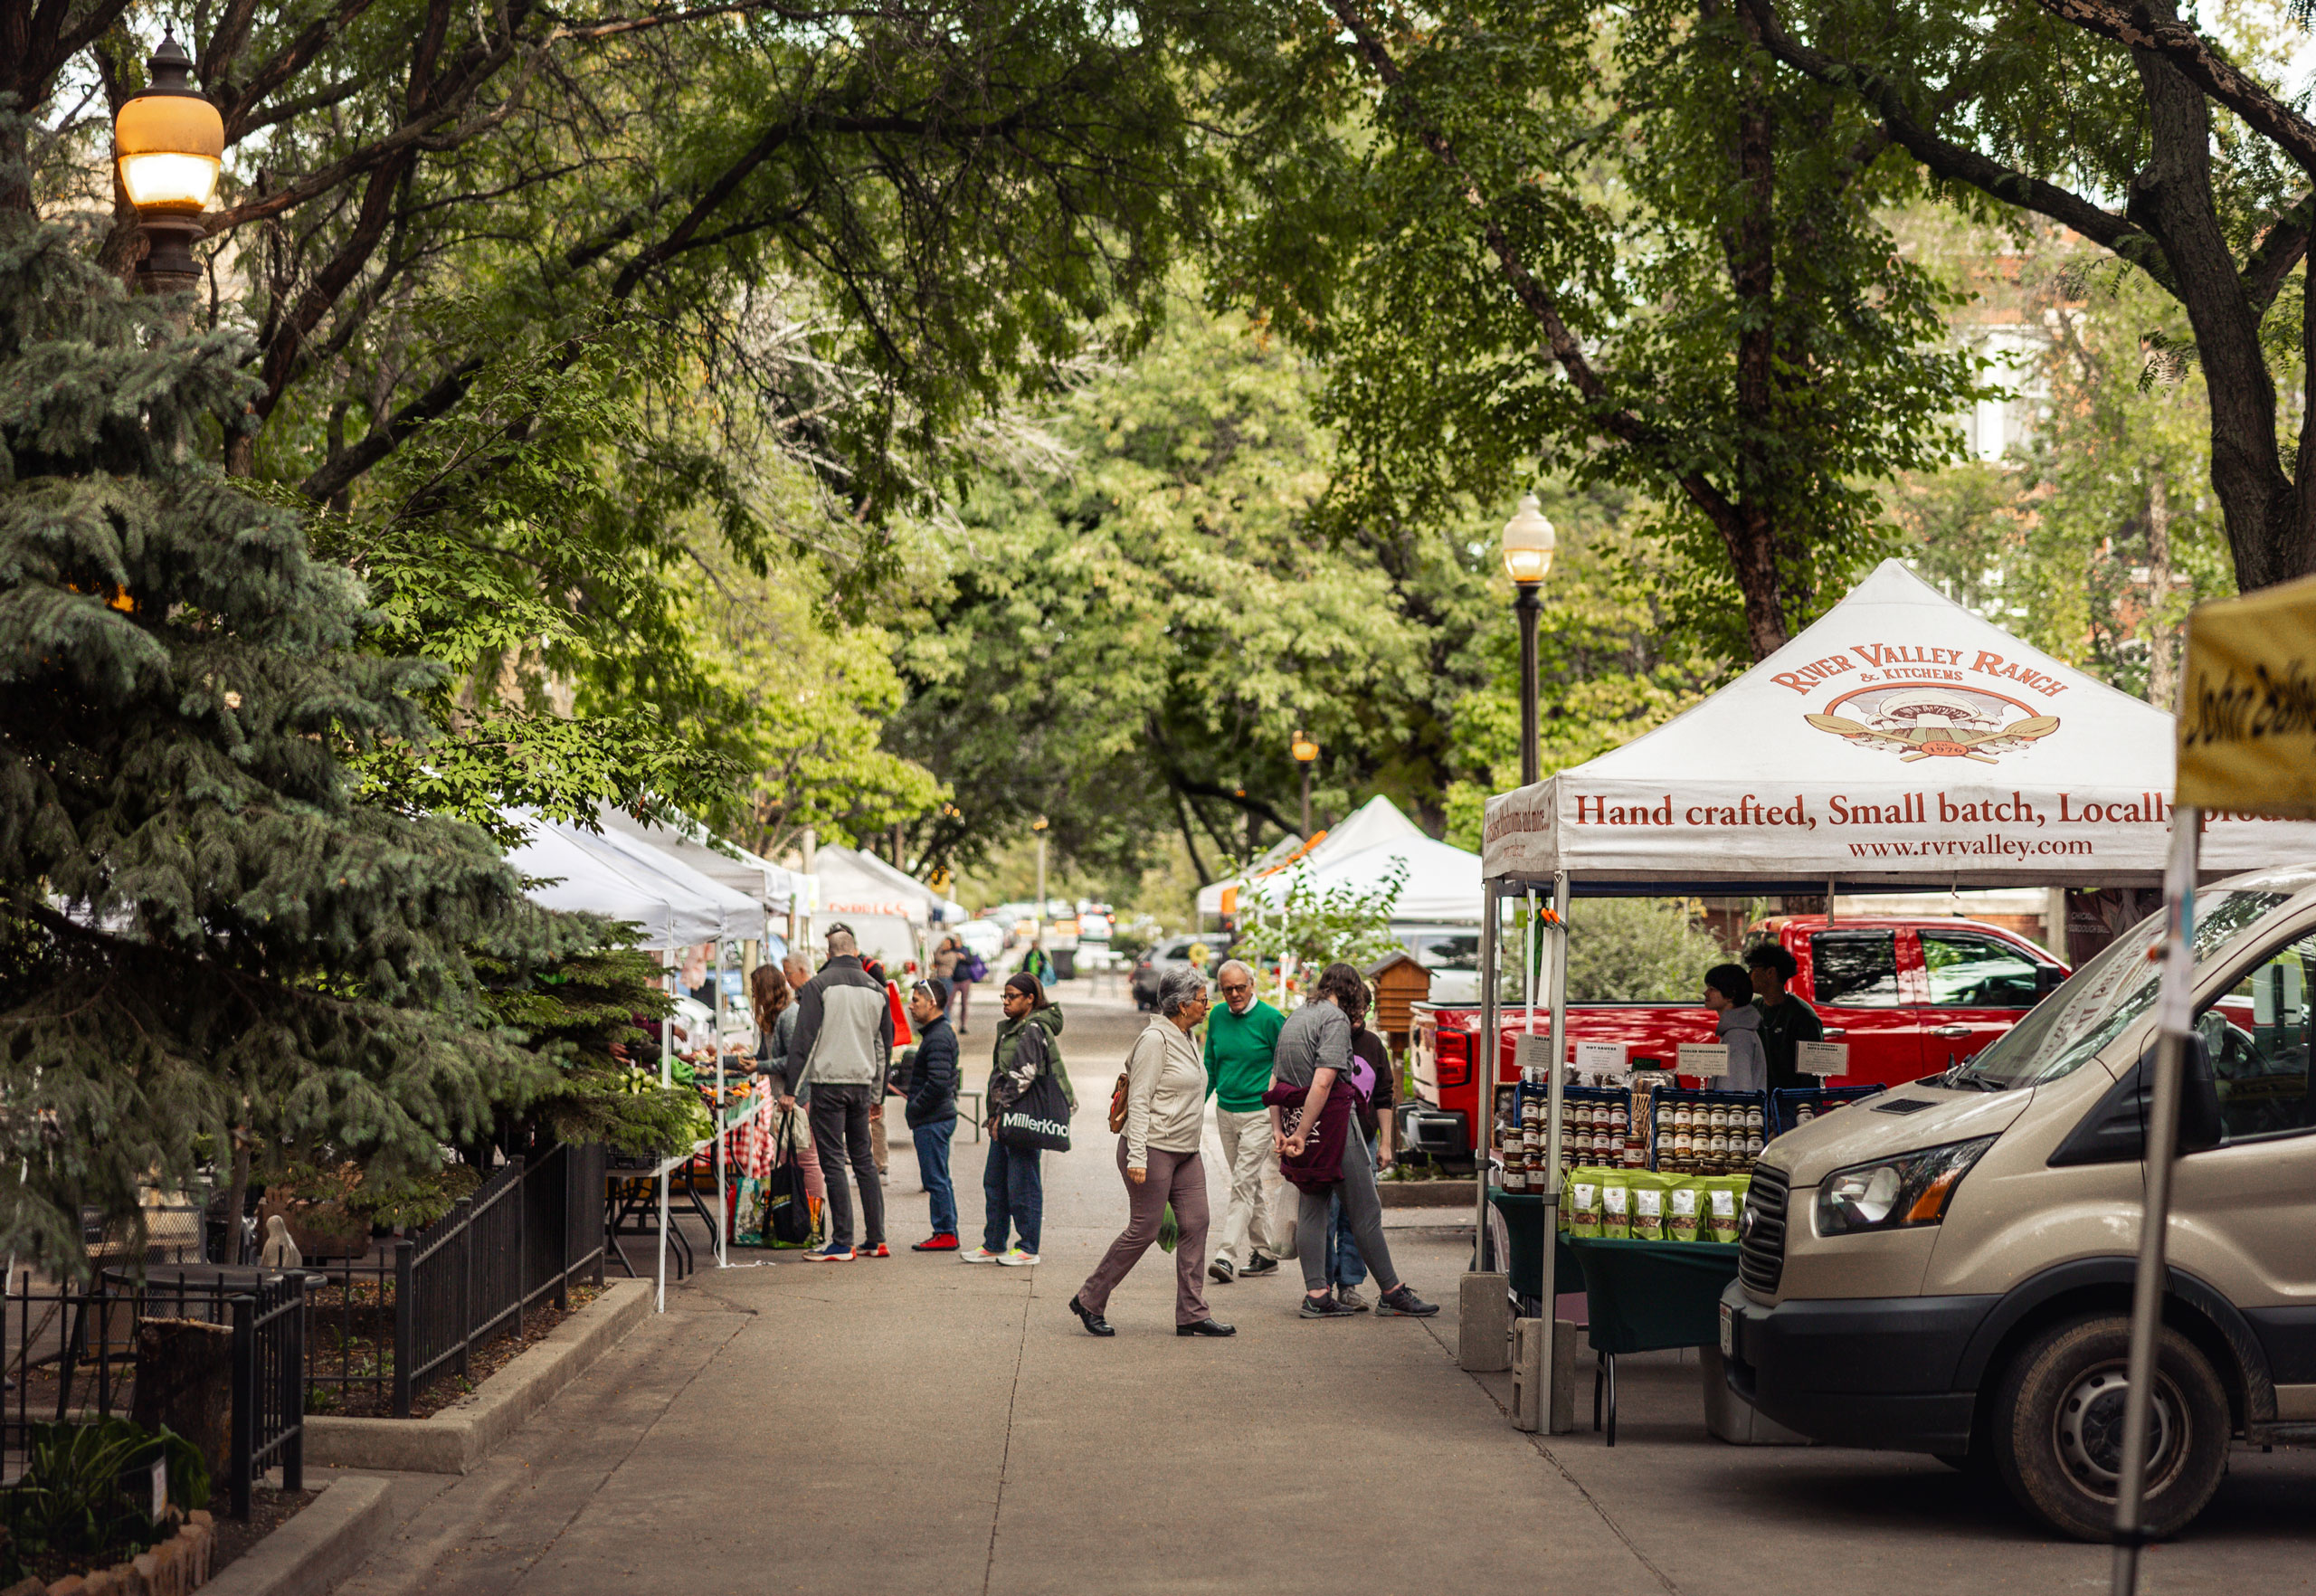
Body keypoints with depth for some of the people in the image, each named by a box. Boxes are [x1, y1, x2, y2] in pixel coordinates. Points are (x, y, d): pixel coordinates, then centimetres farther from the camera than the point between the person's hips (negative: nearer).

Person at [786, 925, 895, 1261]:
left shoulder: (818, 986, -6)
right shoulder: (876, 989, 11)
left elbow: (803, 1039, -10)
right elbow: (884, 1046, 17)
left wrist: (791, 1088, -6)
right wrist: (878, 1095, 24)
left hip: (828, 1082, -5)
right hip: (862, 1083, 5)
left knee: (833, 1162, -3)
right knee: (864, 1160, 13)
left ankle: (842, 1244, -5)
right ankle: (876, 1240, 13)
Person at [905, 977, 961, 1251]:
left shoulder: (938, 1038, -17)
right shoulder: (943, 1032, 15)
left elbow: (937, 1083, -26)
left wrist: (914, 1110, -16)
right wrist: (914, 1109, 15)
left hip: (932, 1122, -11)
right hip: (942, 1115, 11)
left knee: (936, 1179, -5)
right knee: (939, 1179, 14)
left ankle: (945, 1233, -2)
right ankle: (947, 1233, 18)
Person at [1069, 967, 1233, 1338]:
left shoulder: (1187, 1038, 15)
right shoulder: (1155, 1040, -14)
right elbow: (1139, 1102, -18)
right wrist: (1137, 1157, -22)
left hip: (1185, 1153, 9)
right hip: (1153, 1150, -9)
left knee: (1195, 1224, 2)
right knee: (1143, 1230, -4)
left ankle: (1191, 1313, 6)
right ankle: (1089, 1302, 9)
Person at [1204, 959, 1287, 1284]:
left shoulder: (1270, 1019, -10)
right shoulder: (1217, 1017, 6)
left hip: (1259, 1113, -6)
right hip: (1226, 1111, 6)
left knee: (1244, 1183, -12)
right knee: (1251, 1185, 12)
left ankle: (1228, 1257, -17)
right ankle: (1264, 1255, 20)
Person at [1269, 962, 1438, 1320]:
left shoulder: (1293, 1019, 15)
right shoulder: (1335, 1019, -12)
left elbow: (1275, 1082, 14)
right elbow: (1323, 1082, -21)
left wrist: (1278, 1130, 9)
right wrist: (1301, 1135, -20)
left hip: (1303, 1122, 8)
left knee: (1314, 1209, 10)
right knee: (1366, 1212, 0)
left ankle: (1316, 1296, 7)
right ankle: (1393, 1294, 6)